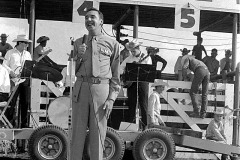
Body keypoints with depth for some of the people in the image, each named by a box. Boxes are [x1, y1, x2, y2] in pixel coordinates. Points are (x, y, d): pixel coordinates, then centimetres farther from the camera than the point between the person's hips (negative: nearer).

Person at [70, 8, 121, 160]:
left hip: (101, 89, -3)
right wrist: (79, 56, 0)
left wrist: (111, 98, -4)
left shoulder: (112, 44, 5)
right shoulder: (79, 43, 15)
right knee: (77, 132, 5)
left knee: (98, 133, 2)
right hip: (81, 88, 3)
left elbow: (116, 75, 4)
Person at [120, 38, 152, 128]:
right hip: (131, 82, 3)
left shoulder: (146, 58, 2)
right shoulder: (129, 58, 10)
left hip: (142, 81, -3)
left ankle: (146, 125, 2)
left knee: (144, 105, -2)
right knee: (131, 104, 6)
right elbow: (121, 67, 12)